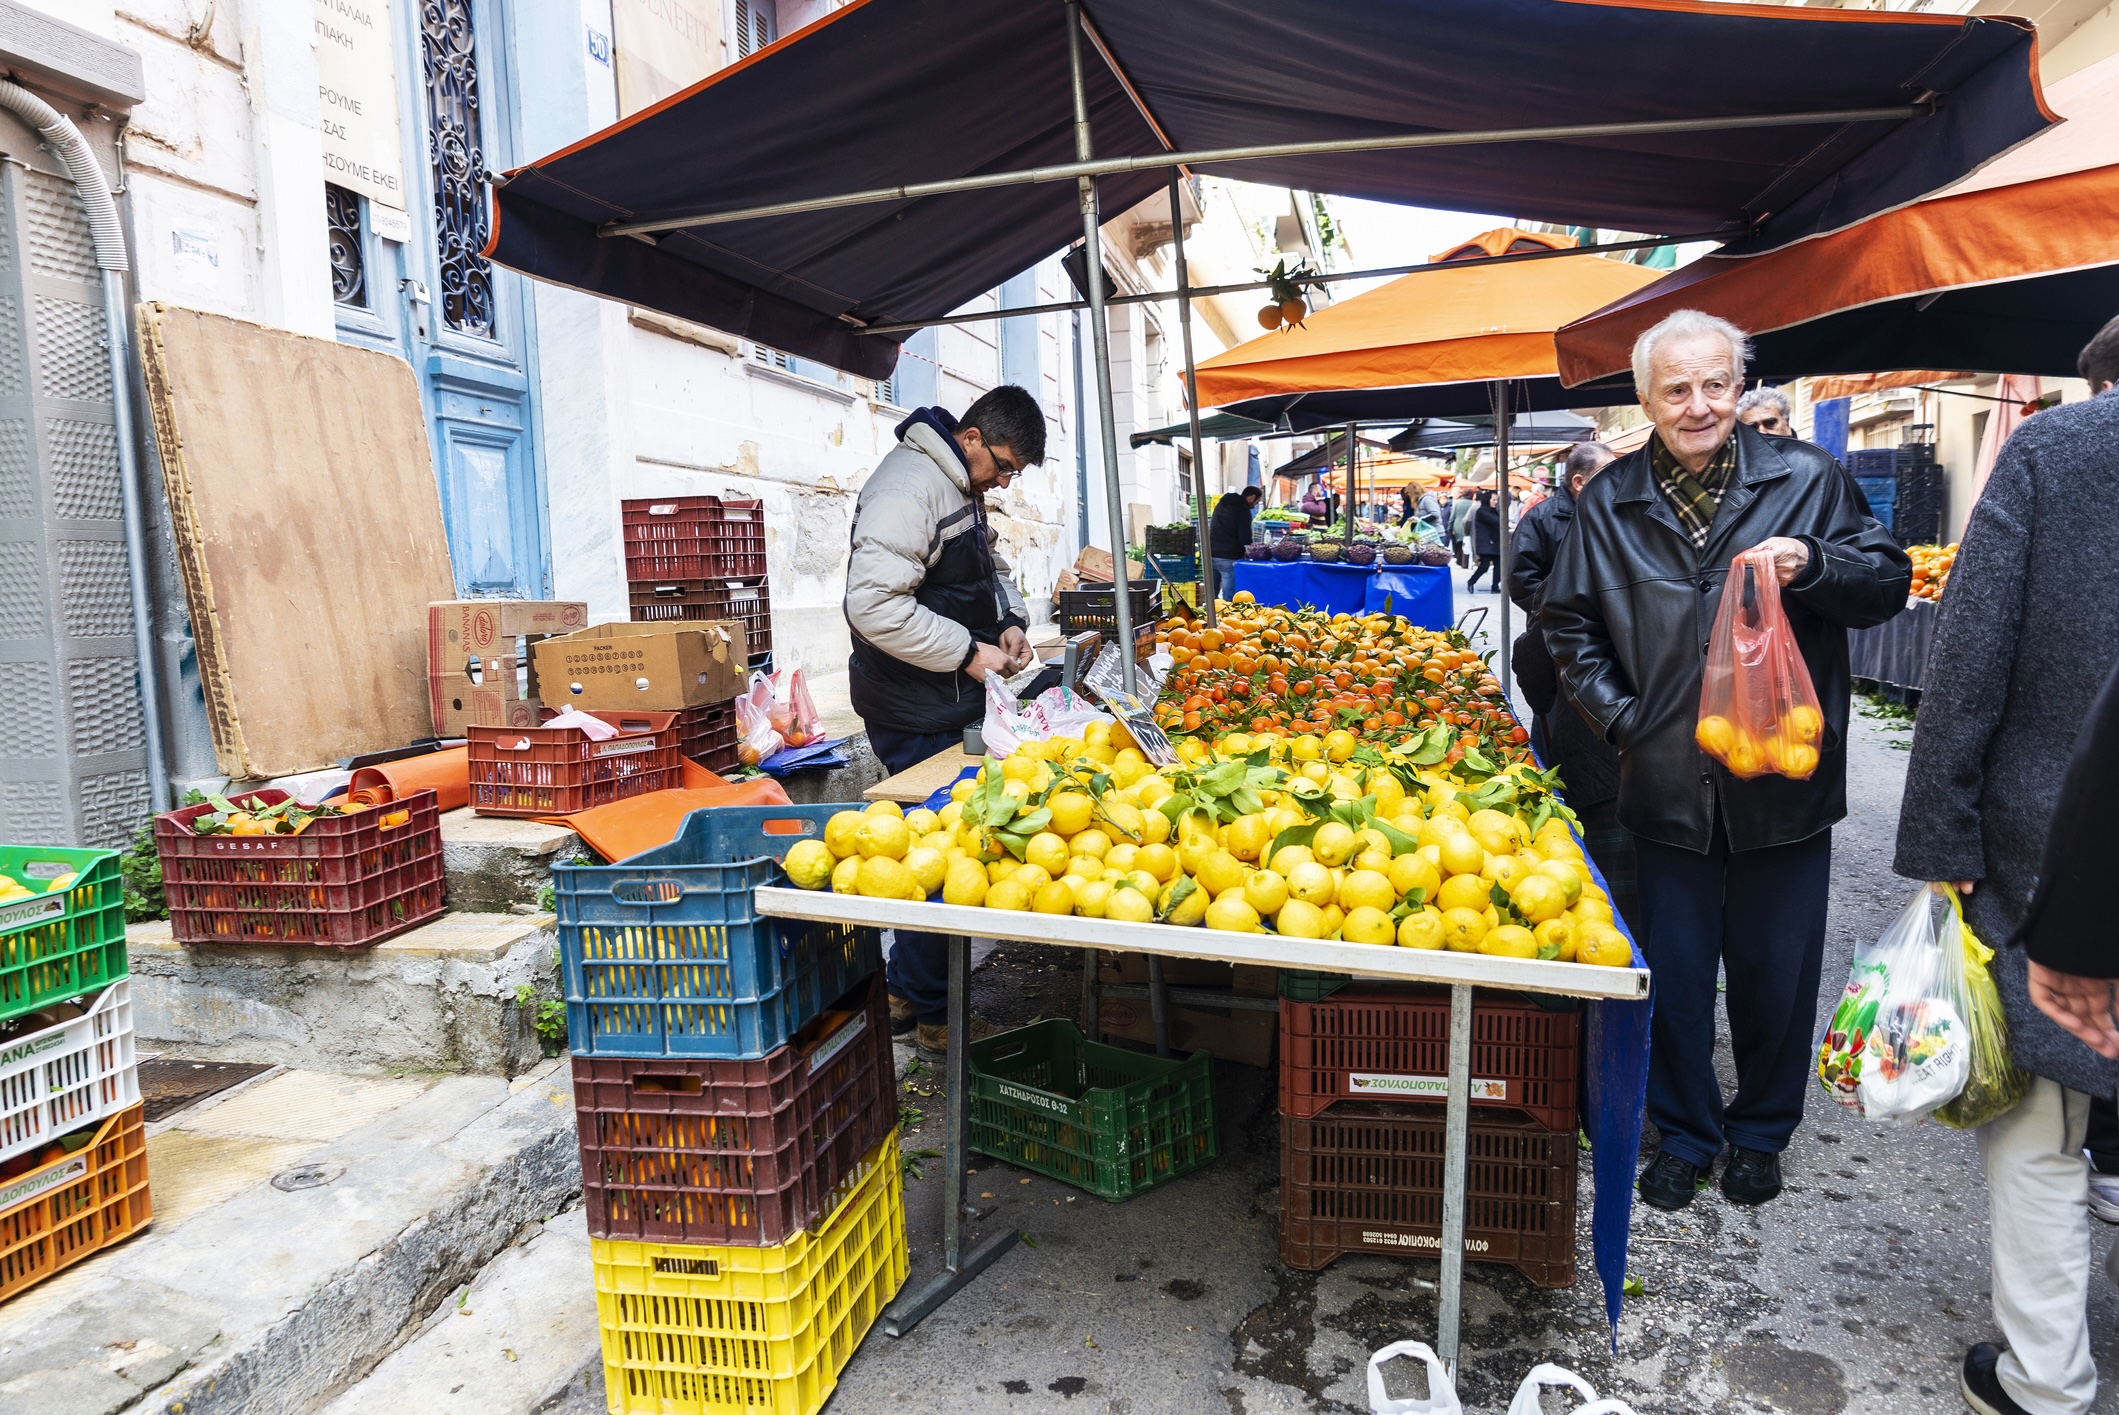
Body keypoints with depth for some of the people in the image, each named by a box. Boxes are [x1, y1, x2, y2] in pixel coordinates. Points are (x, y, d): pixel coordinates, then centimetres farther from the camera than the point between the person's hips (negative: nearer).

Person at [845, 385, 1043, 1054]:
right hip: (915, 712, -10)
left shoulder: (961, 489, 14)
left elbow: (989, 568, 28)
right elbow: (873, 604, -27)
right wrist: (968, 652, -21)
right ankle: (933, 1013, 13)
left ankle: (906, 990, 29)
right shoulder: (909, 487, -18)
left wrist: (1010, 620, 7)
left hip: (951, 702, 10)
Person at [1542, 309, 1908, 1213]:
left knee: (1776, 969, 12)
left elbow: (1888, 585, 5)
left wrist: (1812, 563, -16)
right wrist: (1618, 717, 0)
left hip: (1785, 780, 0)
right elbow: (1567, 622, 11)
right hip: (1669, 785, 1)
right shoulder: (1611, 503, 3)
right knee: (1675, 971, 11)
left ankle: (1761, 1132, 34)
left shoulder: (1807, 479, 0)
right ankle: (1685, 1133, 30)